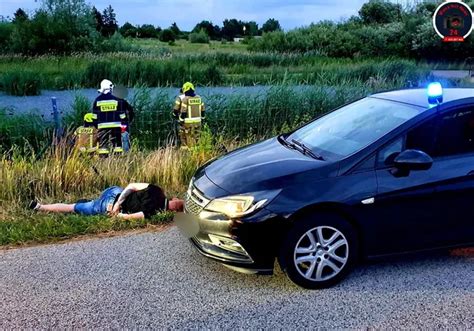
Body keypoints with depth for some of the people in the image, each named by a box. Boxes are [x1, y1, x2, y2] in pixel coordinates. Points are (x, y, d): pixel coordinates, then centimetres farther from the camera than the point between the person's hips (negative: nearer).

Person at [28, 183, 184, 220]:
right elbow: (130, 216, -23)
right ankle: (39, 207, 21)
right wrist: (115, 214, -4)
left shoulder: (155, 190, -8)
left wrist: (118, 203, -5)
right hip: (108, 207, -5)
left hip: (115, 192, 6)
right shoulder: (153, 211, -25)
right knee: (73, 208, 11)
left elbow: (131, 186, -5)